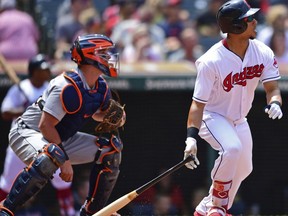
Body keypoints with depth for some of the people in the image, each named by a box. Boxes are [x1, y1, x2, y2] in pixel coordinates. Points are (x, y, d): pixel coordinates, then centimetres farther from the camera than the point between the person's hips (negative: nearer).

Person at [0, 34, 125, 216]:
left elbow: (97, 114, 21)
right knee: (49, 158, -40)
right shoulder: (67, 86, -28)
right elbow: (45, 125, -29)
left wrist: (114, 117, -4)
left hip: (63, 138, 9)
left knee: (110, 149, 1)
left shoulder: (101, 88, -1)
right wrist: (64, 160, -28)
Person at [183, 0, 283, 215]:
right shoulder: (211, 61, -30)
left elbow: (272, 88, -13)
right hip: (212, 117, -7)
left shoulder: (263, 53, -14)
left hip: (239, 120, 7)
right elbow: (198, 103, -28)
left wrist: (274, 103, -38)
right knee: (231, 148, -34)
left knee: (243, 168, 15)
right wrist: (191, 137, -39)